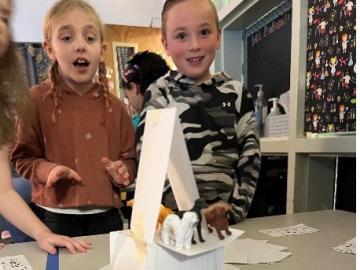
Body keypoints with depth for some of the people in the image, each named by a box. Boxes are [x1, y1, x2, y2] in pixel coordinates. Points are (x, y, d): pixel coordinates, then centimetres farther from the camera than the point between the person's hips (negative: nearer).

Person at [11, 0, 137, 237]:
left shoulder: (114, 105, 1)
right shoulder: (37, 100, -6)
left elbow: (129, 158, 7)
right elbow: (23, 157, 0)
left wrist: (123, 171, -14)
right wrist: (48, 170, -18)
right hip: (59, 218, -2)